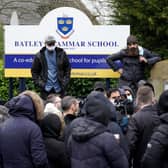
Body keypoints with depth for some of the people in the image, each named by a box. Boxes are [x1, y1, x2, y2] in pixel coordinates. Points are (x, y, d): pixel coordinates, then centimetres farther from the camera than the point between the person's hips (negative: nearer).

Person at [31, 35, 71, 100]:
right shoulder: (40, 55, -1)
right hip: (46, 88, -1)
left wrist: (66, 81, 0)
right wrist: (38, 82, -4)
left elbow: (68, 68, 9)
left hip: (59, 87, 1)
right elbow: (34, 71, 5)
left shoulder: (61, 54, 1)